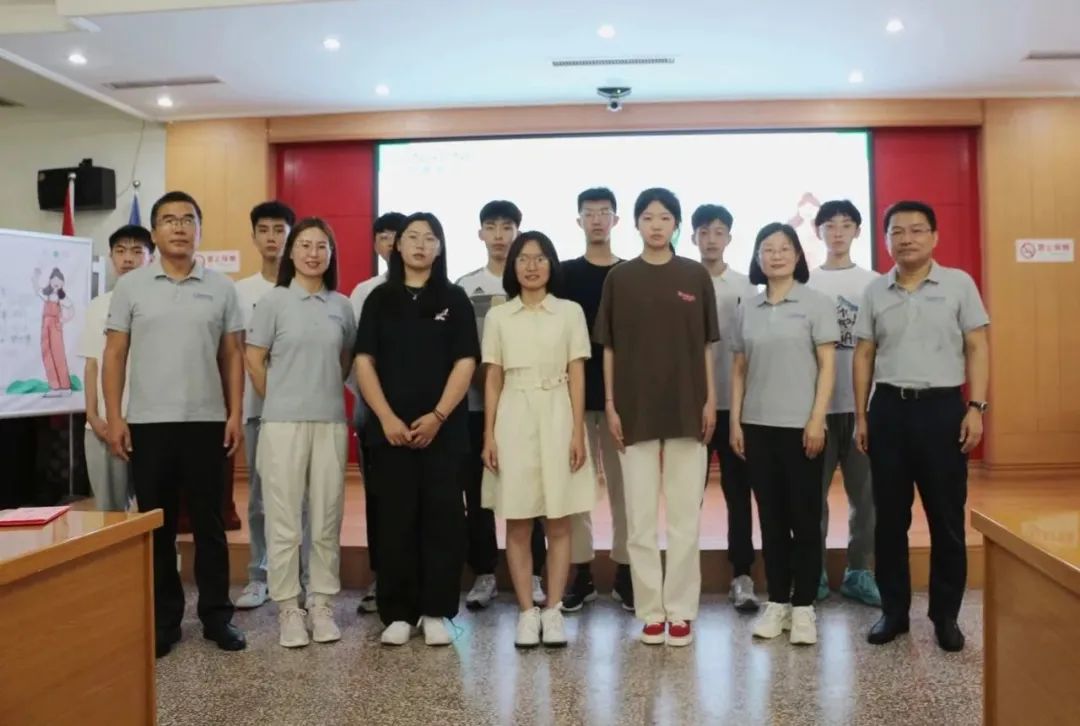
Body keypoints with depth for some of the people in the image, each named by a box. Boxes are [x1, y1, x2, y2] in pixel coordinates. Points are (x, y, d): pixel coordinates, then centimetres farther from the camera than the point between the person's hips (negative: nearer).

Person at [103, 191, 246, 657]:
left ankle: (216, 615, 18)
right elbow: (114, 355, 4)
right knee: (156, 525, 8)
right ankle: (163, 618, 20)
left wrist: (235, 415, -2)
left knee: (209, 522, 7)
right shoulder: (131, 286, 4)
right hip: (148, 422, 0)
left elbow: (233, 356, 6)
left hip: (207, 422, 0)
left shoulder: (221, 287, 5)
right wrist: (114, 418, -4)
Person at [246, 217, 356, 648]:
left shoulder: (342, 305, 7)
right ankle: (288, 608, 13)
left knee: (327, 517, 7)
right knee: (284, 519, 3)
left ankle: (322, 604, 18)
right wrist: (280, 401, 6)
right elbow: (254, 359, 2)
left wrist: (326, 392, 10)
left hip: (331, 422, 3)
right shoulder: (274, 301, -1)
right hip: (284, 422, -2)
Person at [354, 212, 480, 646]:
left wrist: (438, 416, -12)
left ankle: (435, 611, 11)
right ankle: (397, 613, 14)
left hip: (444, 427, -1)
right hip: (390, 427, 1)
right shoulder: (380, 299, 9)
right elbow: (364, 362, 3)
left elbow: (465, 362, -1)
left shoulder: (454, 299, 6)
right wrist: (386, 417, -9)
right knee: (395, 519, 4)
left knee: (442, 517, 1)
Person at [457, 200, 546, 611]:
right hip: (476, 402, 2)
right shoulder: (464, 287, 9)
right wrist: (481, 376, -9)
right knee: (477, 491, 5)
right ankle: (484, 574, 15)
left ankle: (532, 575, 11)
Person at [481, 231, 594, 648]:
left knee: (558, 522, 3)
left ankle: (553, 611, 13)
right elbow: (492, 380, 7)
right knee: (517, 525, 4)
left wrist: (578, 432, -6)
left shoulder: (570, 312, 4)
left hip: (556, 418, -1)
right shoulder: (498, 317, 7)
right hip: (514, 420, 1)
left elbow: (577, 377, 2)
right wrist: (489, 435, 0)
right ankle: (527, 612, 13)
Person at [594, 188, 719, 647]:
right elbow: (609, 347, 4)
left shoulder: (696, 276, 5)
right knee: (640, 518, 4)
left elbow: (706, 345, 7)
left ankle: (681, 610, 15)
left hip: (687, 408, 0)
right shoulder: (619, 278, 4)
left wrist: (710, 399, 0)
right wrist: (610, 404, -2)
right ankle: (650, 611, 15)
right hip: (635, 410, 0)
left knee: (685, 515, 5)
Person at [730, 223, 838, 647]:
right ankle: (776, 603, 18)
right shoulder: (747, 308, 9)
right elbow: (739, 369, 10)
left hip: (800, 425, -3)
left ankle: (803, 608, 12)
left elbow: (827, 366, -4)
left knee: (805, 518, 2)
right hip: (758, 426, 3)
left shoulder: (816, 303, 0)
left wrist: (816, 420, -12)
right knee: (771, 518, 9)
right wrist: (735, 421, 4)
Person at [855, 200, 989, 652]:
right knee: (890, 518, 7)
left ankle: (946, 615, 19)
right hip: (889, 409, 2)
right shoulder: (875, 291, 8)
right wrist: (861, 415, 5)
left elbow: (977, 348, 0)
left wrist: (976, 407, -8)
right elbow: (864, 355, 9)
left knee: (947, 518, 4)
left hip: (942, 407, -2)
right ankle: (894, 610, 20)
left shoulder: (959, 283, 2)